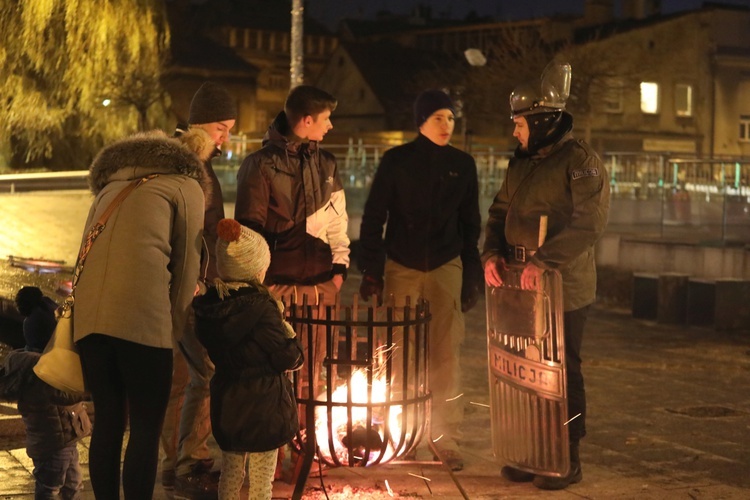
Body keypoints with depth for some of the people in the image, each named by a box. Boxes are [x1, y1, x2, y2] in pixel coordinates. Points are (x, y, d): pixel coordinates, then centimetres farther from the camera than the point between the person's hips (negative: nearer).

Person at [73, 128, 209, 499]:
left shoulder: (111, 187, 28)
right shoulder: (185, 187, 12)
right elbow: (187, 263, 8)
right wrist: (176, 326, 15)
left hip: (88, 317, 6)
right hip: (142, 319, -6)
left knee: (107, 421, 14)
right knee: (146, 428, 1)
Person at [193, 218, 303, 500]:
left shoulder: (208, 307, -2)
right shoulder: (262, 309, -20)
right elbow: (289, 358, -17)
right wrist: (288, 333, 4)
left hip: (226, 404, 6)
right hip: (263, 407, -6)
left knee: (230, 473, 19)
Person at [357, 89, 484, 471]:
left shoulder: (463, 164, 6)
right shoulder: (396, 161, 0)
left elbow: (470, 223, 12)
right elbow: (373, 217, 2)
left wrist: (472, 275, 9)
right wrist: (371, 271, -3)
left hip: (446, 268, 1)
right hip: (401, 268, -1)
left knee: (446, 357, -3)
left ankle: (448, 441, 4)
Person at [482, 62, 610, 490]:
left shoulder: (580, 161, -12)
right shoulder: (522, 162, 13)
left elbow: (590, 222, -22)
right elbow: (501, 211, 18)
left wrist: (544, 261, -29)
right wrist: (492, 253, -1)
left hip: (564, 289, -7)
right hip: (523, 287, 7)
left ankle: (568, 460, 12)